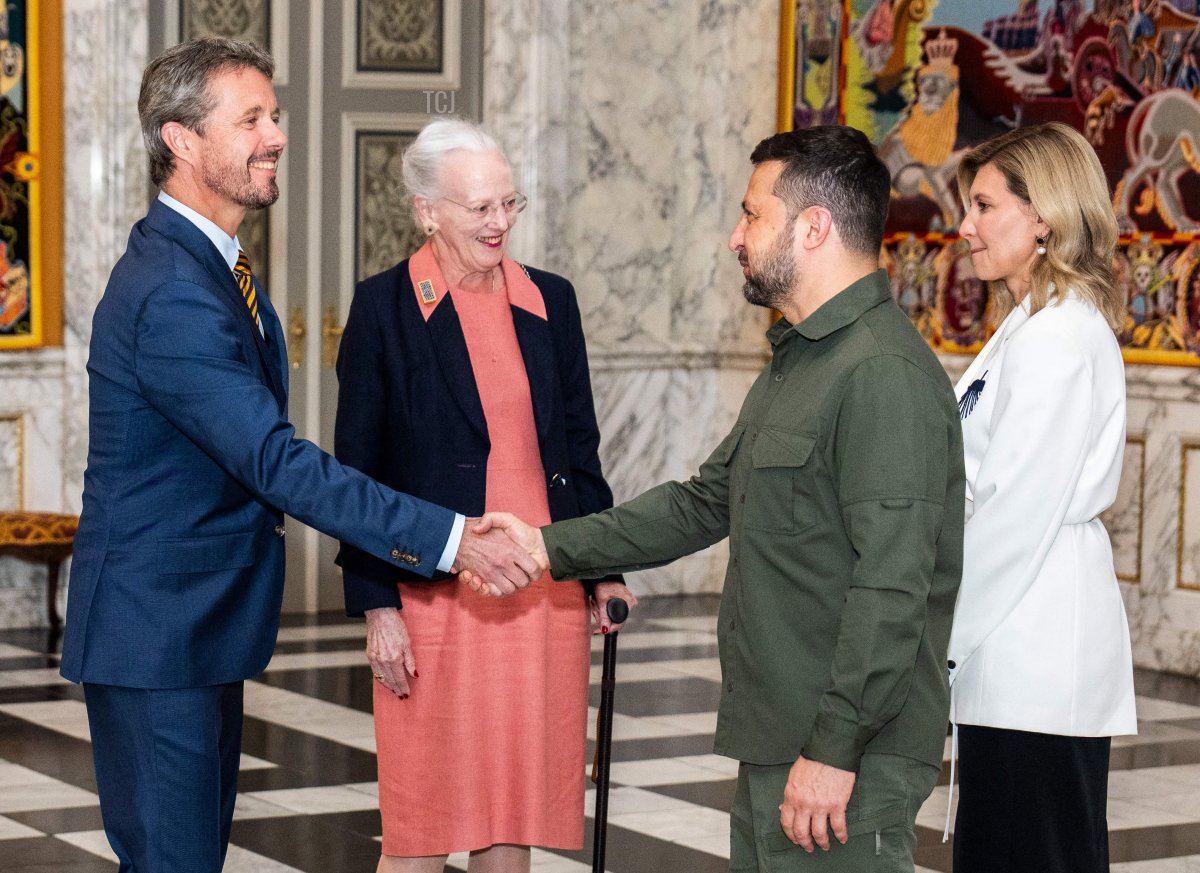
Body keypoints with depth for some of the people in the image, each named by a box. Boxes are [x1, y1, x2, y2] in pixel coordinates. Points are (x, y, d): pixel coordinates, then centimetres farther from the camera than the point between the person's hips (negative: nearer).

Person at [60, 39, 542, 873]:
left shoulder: (211, 267, 11)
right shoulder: (171, 293, -23)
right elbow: (276, 459, -28)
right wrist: (447, 538, -30)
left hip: (204, 618, 10)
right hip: (155, 628, -10)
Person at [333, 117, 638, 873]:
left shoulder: (550, 301, 9)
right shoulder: (385, 307, -3)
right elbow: (360, 467, -3)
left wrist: (602, 570, 8)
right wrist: (377, 607, -8)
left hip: (544, 594, 4)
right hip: (435, 595, -4)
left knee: (516, 810, 9)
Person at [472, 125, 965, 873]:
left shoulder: (884, 375, -18)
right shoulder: (799, 362, 18)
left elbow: (891, 587, -24)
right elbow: (706, 503, 23)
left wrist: (834, 751, -24)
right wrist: (551, 546, 17)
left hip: (845, 767, -10)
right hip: (776, 752, 10)